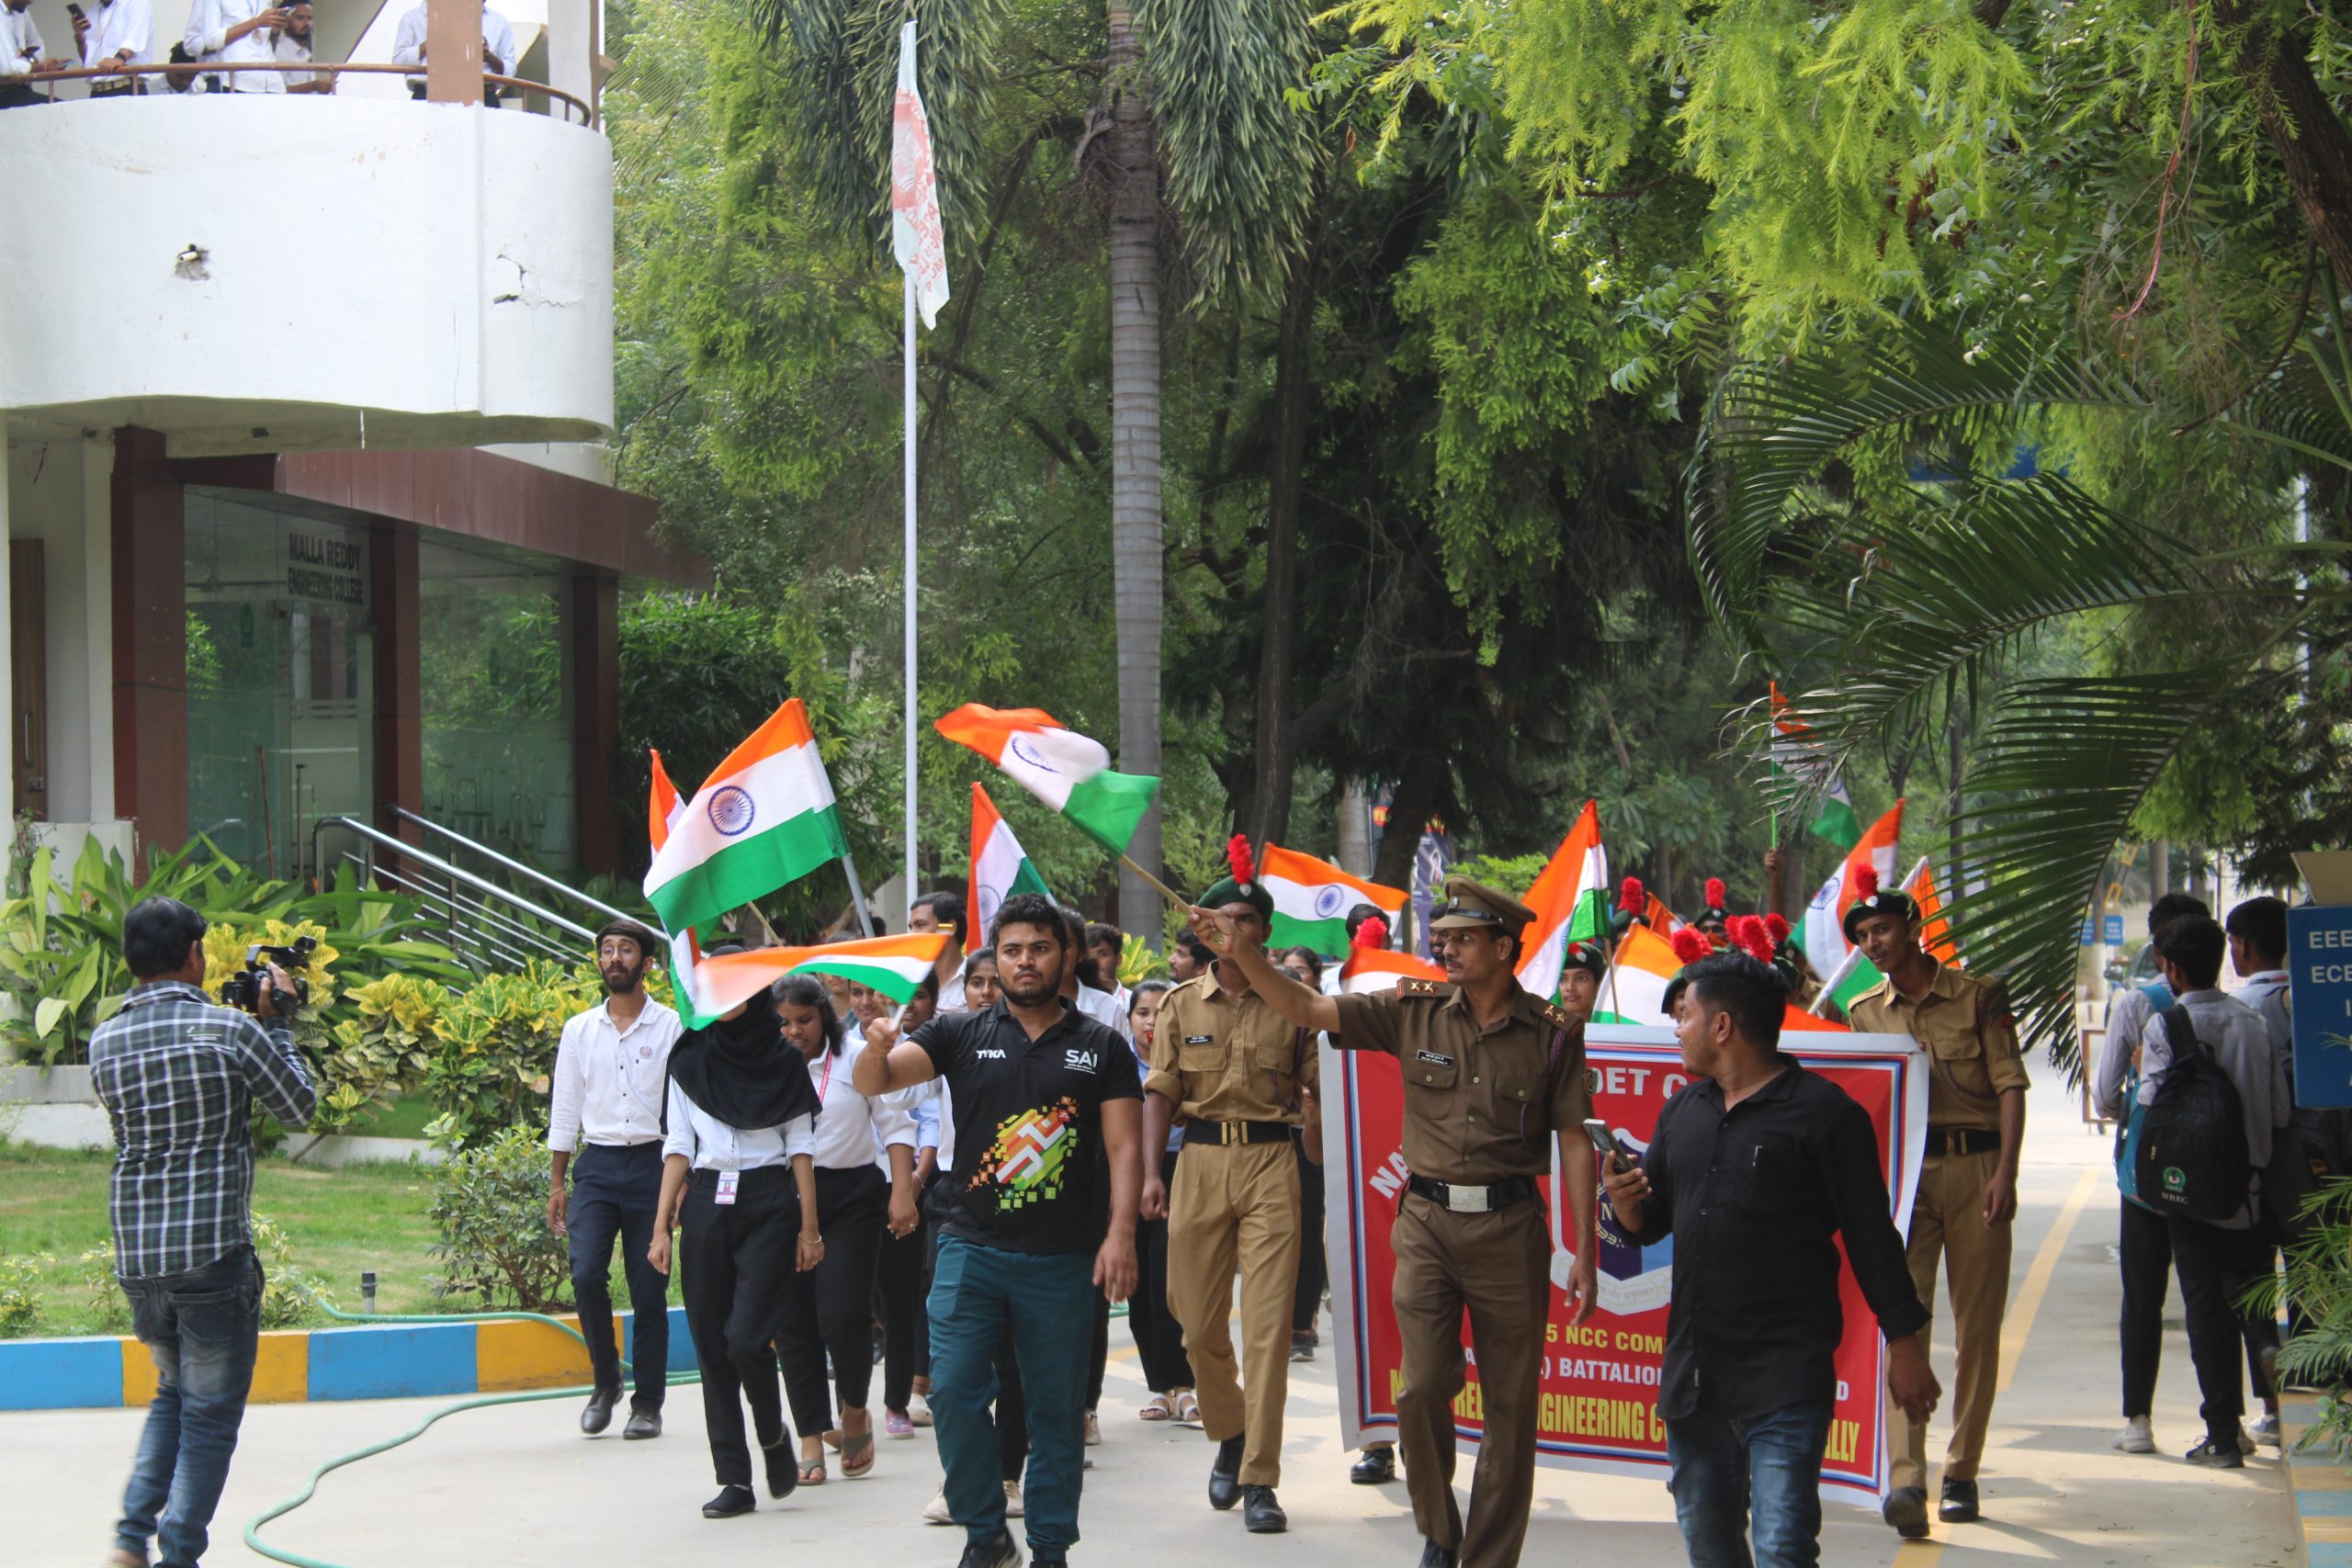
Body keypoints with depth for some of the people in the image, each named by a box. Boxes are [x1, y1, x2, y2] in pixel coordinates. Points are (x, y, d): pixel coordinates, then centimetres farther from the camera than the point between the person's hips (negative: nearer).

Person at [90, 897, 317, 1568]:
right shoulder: (229, 1030, -11)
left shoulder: (104, 1043, 5)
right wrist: (275, 1024, 13)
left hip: (135, 1255, 5)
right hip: (212, 1253, -5)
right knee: (210, 1412, 6)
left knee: (174, 1393, 23)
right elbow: (300, 1105, 1)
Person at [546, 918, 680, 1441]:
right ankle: (605, 1380, 9)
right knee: (586, 1275, -12)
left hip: (652, 1162, -2)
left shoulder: (671, 1027, 2)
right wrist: (556, 1184, 10)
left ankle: (648, 1402, 10)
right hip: (596, 1165, 2)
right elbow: (563, 1109, 14)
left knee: (649, 1288, 0)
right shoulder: (579, 1030, 11)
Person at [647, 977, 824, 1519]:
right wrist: (662, 1226, 3)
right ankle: (734, 1479, 4)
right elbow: (677, 1147, 10)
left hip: (768, 1202, -3)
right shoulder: (688, 1060, 10)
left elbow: (800, 1145, 4)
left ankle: (773, 1433, 14)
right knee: (713, 1346, 0)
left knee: (748, 1339, -14)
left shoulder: (782, 1058, 5)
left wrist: (809, 1226, -2)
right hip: (705, 1204, 3)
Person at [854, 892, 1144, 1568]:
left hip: (1063, 1258, 0)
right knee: (953, 1390, -7)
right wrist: (877, 1048, -28)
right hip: (972, 1248, 1)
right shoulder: (962, 1035, 5)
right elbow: (874, 1081, -4)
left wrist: (1121, 1234, -12)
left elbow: (1124, 1147, 0)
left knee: (1056, 1408, 5)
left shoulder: (1101, 1048, 5)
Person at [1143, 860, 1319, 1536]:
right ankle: (1228, 1436, 34)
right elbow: (1160, 1093, 5)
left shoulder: (1294, 1001, 4)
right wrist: (1150, 1170, -6)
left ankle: (1260, 1481, -4)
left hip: (1271, 1161, -2)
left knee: (1268, 1326, -8)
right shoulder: (1181, 1005, 8)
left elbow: (1318, 1086, 7)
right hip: (1201, 1158, 2)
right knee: (1199, 1322, 7)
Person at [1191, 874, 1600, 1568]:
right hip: (1428, 1223, 1)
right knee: (1422, 1388, -8)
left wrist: (1584, 1253, -4)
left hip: (1510, 1226, -1)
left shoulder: (1551, 1034, -2)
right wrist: (1243, 952, -14)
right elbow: (1305, 1009, 0)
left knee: (1510, 1407, 4)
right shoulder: (1415, 1012, 2)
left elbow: (1575, 1143, -1)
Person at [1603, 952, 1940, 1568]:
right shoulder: (1683, 1111, 14)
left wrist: (1904, 1344, -6)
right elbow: (1653, 1221, 21)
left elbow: (1871, 1236, -5)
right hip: (1692, 1371, 7)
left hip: (1786, 1378, -7)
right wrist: (1628, 1205, -3)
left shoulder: (1823, 1113, -6)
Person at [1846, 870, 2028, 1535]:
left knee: (1977, 1326, 3)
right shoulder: (1865, 1012, 13)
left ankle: (1962, 1474, 14)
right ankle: (1906, 1481, -21)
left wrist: (2005, 1172, -12)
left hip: (1975, 1168, -1)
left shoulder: (1978, 996, 3)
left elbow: (2009, 1084, -2)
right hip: (1902, 1174, 1)